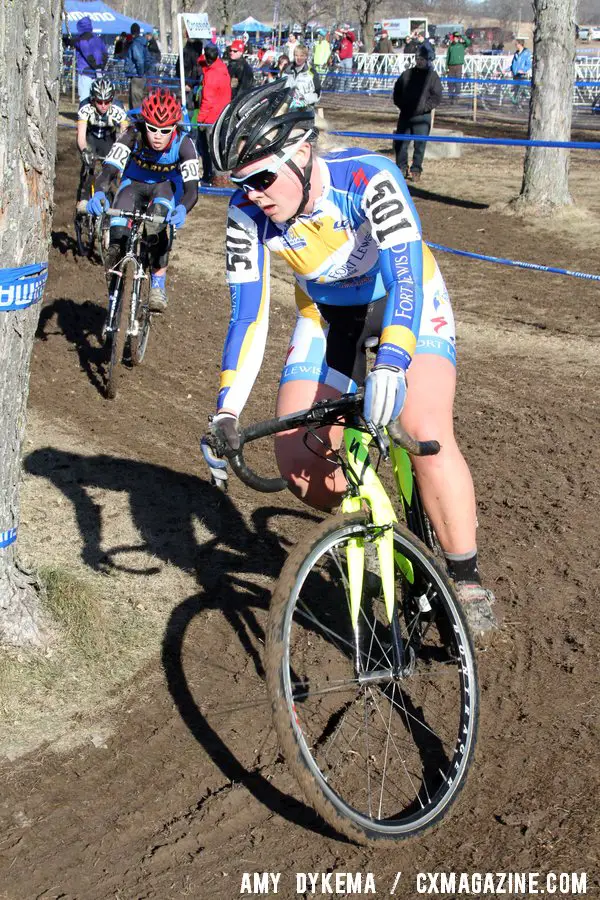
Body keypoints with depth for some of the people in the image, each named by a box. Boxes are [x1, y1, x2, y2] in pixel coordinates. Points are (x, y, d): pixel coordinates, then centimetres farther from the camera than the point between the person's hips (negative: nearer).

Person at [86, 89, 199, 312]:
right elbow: (109, 168, -37)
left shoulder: (183, 143, -30)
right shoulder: (133, 135, -29)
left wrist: (182, 209, -61)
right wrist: (98, 193, -59)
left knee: (157, 224, -35)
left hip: (166, 186, -1)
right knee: (118, 235, -23)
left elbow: (192, 187, -38)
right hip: (134, 183, 1)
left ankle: (158, 282, -23)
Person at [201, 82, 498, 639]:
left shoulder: (368, 179, -32)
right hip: (329, 315, 4)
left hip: (406, 301, -4)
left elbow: (405, 277, -42)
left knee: (424, 431, -28)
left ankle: (467, 583, -13)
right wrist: (226, 413, -28)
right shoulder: (248, 214, -21)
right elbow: (246, 315, -18)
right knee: (297, 462, -12)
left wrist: (390, 363, -60)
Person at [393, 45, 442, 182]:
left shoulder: (432, 76, 1)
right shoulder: (407, 74, 10)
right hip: (405, 115, 3)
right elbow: (397, 92, 16)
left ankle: (416, 171, 8)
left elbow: (437, 97, -3)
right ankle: (401, 168, 16)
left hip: (422, 117, -3)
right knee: (400, 143, 4)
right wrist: (401, 105, 1)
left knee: (419, 145, 0)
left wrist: (424, 107, -12)